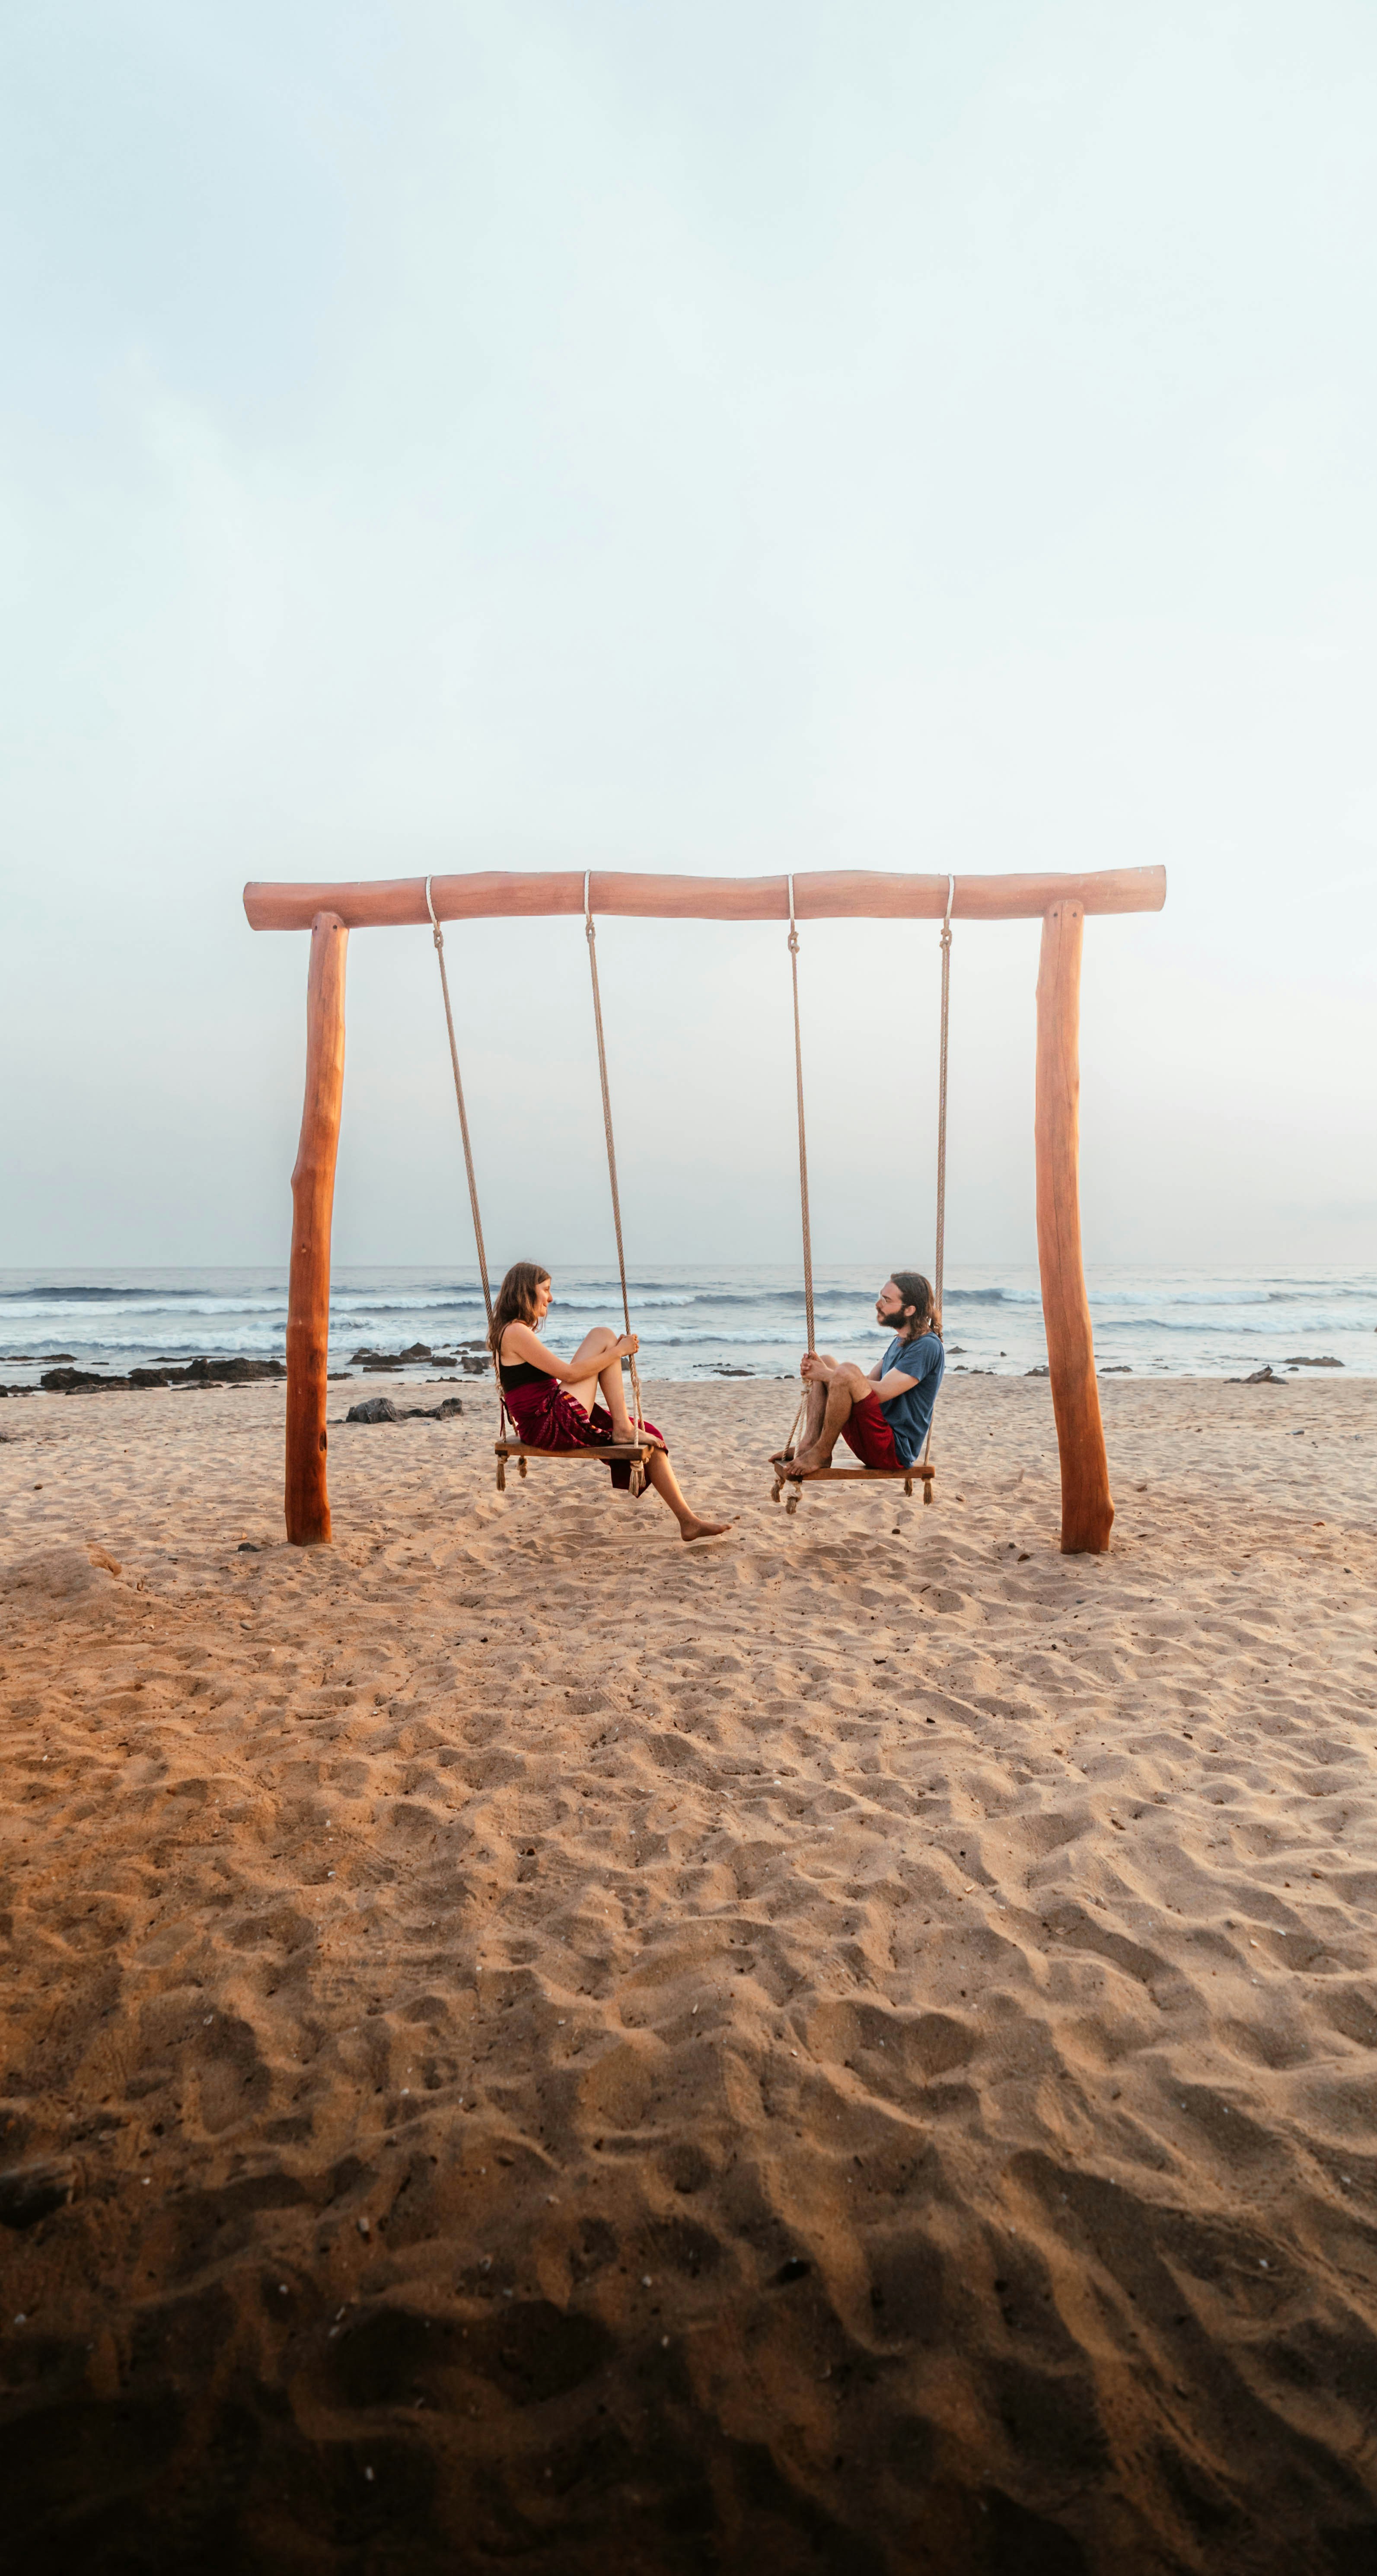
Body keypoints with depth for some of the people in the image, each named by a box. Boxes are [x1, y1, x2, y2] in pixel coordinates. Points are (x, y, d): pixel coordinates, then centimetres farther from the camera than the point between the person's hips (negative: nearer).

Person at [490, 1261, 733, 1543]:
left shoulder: (520, 1333, 21)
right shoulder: (515, 1332, -12)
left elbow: (564, 1376, 21)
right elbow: (569, 1373, -16)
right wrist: (618, 1351, -9)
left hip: (557, 1420, 10)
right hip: (547, 1424, -10)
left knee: (650, 1437, 5)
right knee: (603, 1335, -10)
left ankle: (688, 1520, 6)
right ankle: (623, 1428, -10)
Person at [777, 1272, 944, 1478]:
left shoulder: (927, 1346, -15)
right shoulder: (900, 1341, 16)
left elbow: (881, 1392, -22)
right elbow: (868, 1383, 13)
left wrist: (827, 1375, -16)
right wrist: (825, 1372, -5)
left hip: (896, 1450, -10)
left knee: (848, 1371, -30)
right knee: (825, 1359, 7)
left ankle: (821, 1454, -15)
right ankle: (809, 1445, -8)